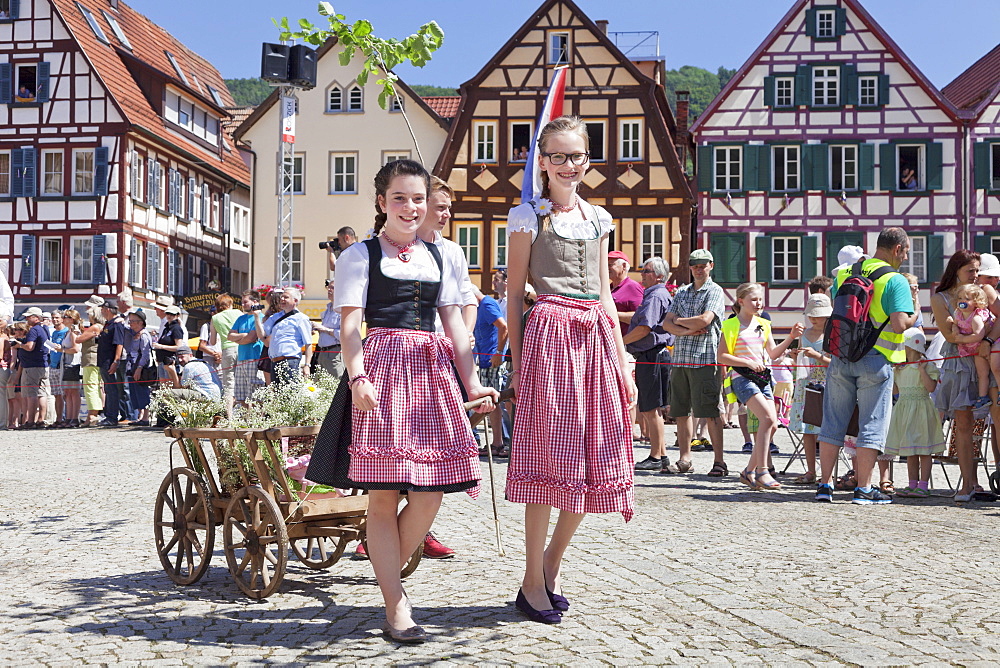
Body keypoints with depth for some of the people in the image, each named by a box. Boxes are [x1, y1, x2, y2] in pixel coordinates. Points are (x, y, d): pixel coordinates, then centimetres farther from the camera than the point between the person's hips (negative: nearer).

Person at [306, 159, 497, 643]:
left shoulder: (440, 258, 19)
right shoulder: (359, 255, 6)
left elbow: (455, 327, 16)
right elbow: (350, 325, -3)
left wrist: (472, 383, 7)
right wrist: (358, 378, -18)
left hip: (431, 372, 5)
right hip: (382, 367, -4)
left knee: (430, 493, -1)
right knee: (383, 494, -4)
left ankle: (388, 576, 22)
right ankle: (396, 606, 5)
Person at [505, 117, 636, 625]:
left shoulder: (598, 218, 17)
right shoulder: (528, 217, 4)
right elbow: (514, 295, 2)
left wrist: (623, 363, 12)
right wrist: (516, 363, -4)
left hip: (596, 337, 5)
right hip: (549, 334, -5)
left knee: (594, 461, 4)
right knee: (549, 457, -6)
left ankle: (552, 562, 23)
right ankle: (533, 582, 7)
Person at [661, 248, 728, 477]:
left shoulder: (714, 291, 0)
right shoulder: (681, 293, 18)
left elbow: (705, 320, -14)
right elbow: (667, 323, 10)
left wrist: (679, 320, 1)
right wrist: (686, 331, -8)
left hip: (705, 358, -6)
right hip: (680, 357, 6)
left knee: (710, 411, -7)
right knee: (681, 411, 7)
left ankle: (720, 461, -2)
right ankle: (684, 460, 15)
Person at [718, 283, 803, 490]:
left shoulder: (763, 325, 17)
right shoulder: (731, 325, -2)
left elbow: (773, 353, 19)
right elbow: (722, 356, -7)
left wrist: (791, 337, 7)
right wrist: (749, 363, -15)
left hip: (762, 378, 7)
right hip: (742, 378, -7)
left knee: (772, 424, -2)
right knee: (767, 418, -23)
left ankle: (750, 471, 13)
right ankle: (761, 471, -17)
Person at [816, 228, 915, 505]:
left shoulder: (843, 274, 10)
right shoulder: (896, 281, -7)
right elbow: (900, 325, -15)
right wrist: (914, 315, 3)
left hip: (840, 356, 5)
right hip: (875, 359, -5)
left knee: (833, 422, 10)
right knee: (872, 424, 4)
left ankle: (825, 485, 12)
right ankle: (863, 489, 5)